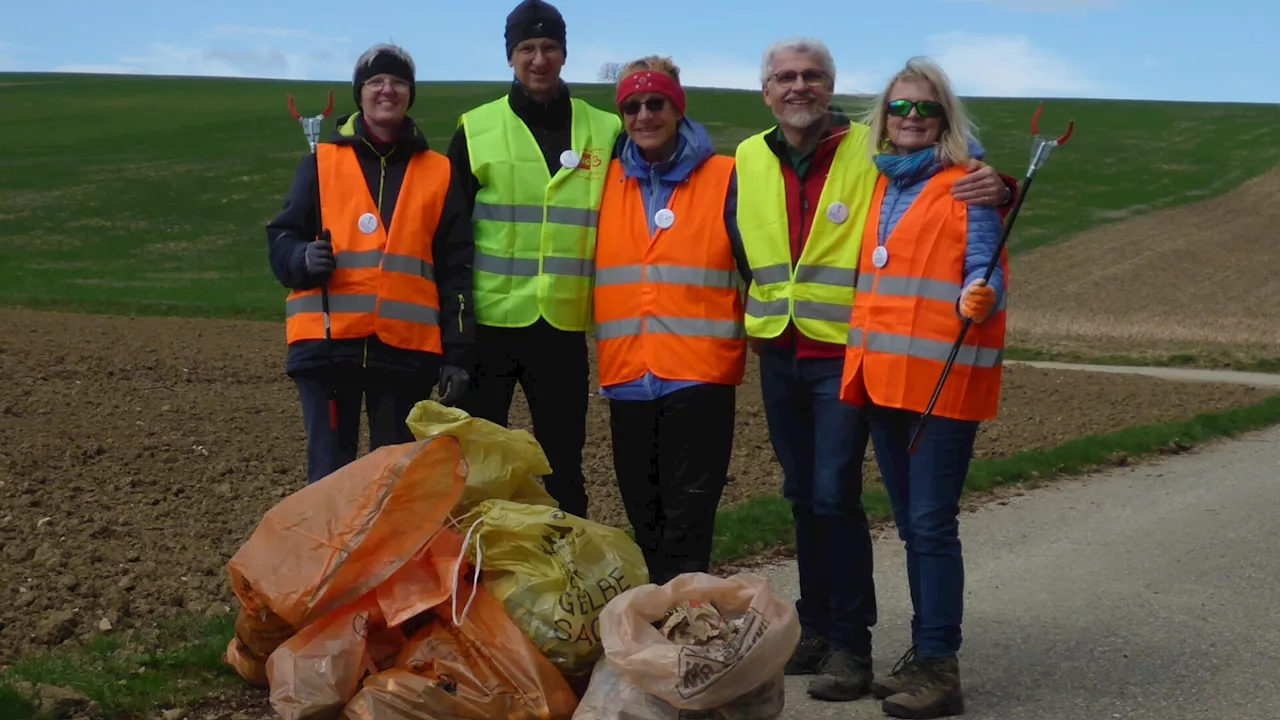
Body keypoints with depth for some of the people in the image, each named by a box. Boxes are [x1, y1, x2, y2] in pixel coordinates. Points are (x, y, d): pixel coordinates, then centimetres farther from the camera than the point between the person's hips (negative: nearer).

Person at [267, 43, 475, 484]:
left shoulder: (439, 173, 12)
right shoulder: (321, 161, 9)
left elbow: (455, 271, 10)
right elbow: (281, 239, 9)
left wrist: (457, 354, 4)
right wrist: (304, 259, -15)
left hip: (406, 348, 1)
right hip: (327, 342, -1)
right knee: (328, 475, -1)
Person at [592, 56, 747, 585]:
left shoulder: (723, 178, 2)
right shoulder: (608, 181, 11)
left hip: (700, 371, -4)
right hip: (627, 376, 4)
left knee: (687, 520, -4)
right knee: (643, 515, 13)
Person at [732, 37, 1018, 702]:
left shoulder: (872, 151, -7)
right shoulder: (747, 160, 6)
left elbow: (957, 185, -7)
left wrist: (997, 190, -27)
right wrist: (749, 320, 13)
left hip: (844, 352, -5)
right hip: (777, 354, 5)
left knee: (834, 495, -9)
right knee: (802, 495, 14)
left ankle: (849, 641, 3)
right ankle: (815, 623, 28)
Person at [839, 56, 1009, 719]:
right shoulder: (881, 185, 15)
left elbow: (984, 272, -11)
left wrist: (979, 299, -32)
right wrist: (862, 356, 12)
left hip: (942, 376, -7)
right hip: (882, 375, 7)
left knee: (932, 523, -7)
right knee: (911, 524, 13)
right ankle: (924, 653, 23)